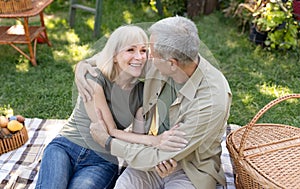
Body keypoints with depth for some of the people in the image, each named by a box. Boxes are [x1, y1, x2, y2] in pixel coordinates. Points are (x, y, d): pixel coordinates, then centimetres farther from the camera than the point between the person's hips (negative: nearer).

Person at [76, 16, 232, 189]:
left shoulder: (212, 101, -27)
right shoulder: (155, 66, -10)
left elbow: (161, 157, -23)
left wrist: (108, 141, -14)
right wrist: (83, 66, -6)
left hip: (189, 172, -3)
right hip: (152, 157, 3)